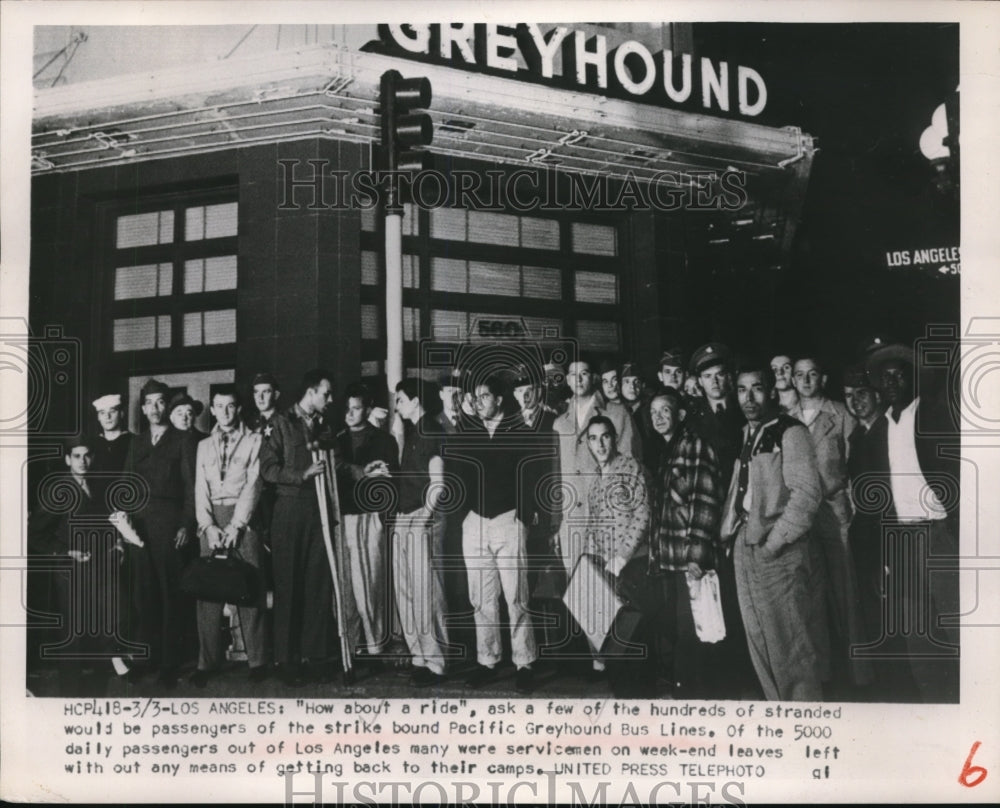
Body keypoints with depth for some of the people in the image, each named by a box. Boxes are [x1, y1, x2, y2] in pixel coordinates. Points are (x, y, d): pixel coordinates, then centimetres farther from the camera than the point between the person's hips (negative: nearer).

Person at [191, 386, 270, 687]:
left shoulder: (253, 441, 6)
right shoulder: (204, 446, 17)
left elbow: (253, 485, -2)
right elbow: (201, 489, 10)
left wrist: (235, 526, -11)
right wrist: (208, 526, -5)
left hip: (242, 518, -3)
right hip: (211, 520, 3)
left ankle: (257, 660, -1)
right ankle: (208, 661, 2)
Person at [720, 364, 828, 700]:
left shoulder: (791, 433, -7)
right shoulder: (745, 434, 15)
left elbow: (807, 493, -14)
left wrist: (773, 541, -15)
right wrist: (728, 530, 6)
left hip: (779, 550, -7)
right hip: (745, 546, 7)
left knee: (790, 639, -5)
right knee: (758, 638, 10)